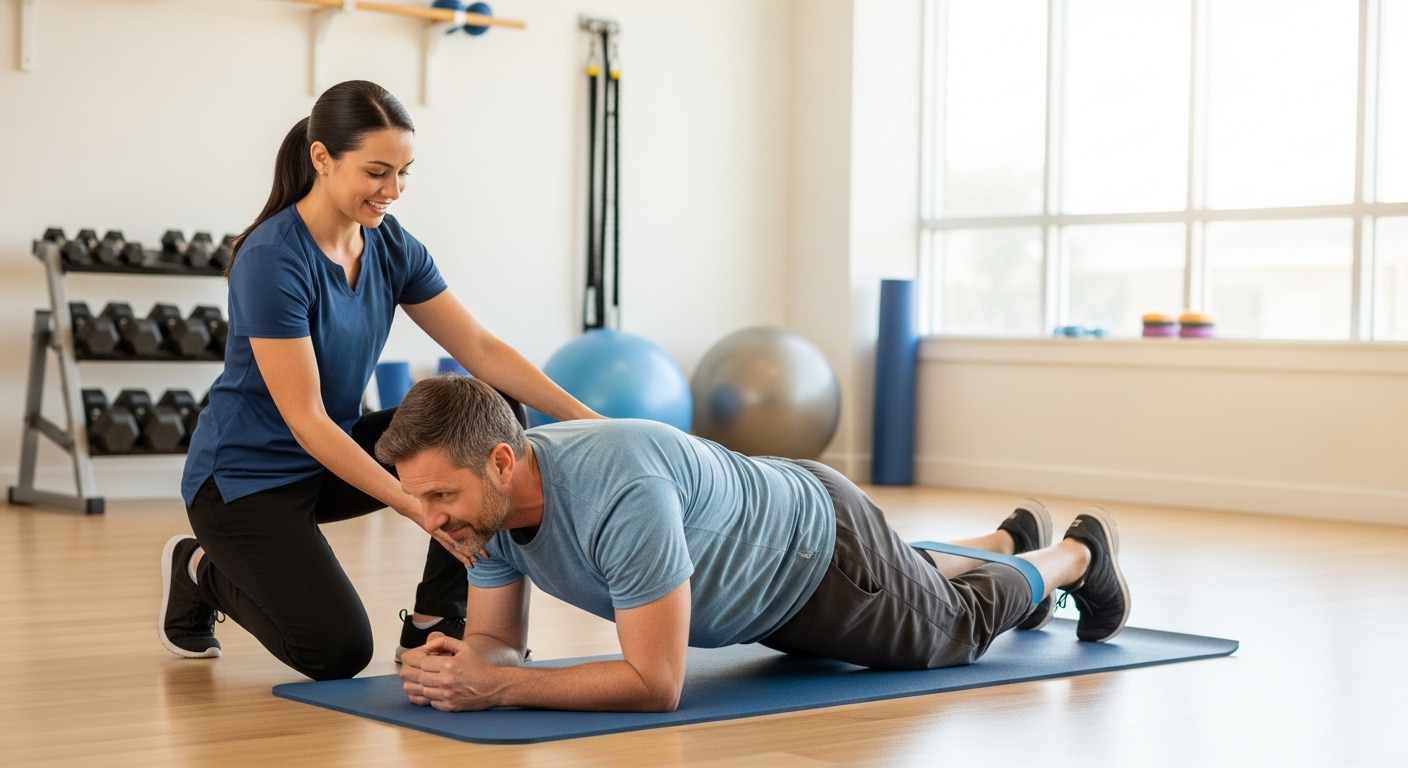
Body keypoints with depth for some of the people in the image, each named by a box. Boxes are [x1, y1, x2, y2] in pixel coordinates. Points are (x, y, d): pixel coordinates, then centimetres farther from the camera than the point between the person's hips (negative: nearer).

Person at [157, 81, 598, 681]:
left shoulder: (391, 246, -4)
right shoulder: (272, 259, -26)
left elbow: (480, 350, -6)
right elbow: (306, 420, -27)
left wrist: (582, 418, -20)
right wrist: (421, 510, -33)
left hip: (330, 453, 7)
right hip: (246, 475, -7)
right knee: (336, 651, -20)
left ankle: (435, 624, -3)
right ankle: (202, 574, 10)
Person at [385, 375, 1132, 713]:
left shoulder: (622, 493, -47)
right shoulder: (489, 504, -23)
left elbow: (655, 684, -45)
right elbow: (498, 640, -11)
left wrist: (491, 688, -49)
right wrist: (455, 662, -36)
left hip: (820, 548, -7)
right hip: (757, 579, 7)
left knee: (954, 628, 23)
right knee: (912, 589, 37)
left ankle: (1080, 554, 51)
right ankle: (1010, 539, 64)